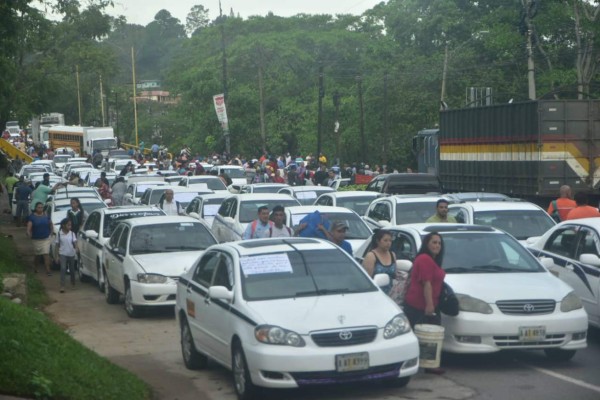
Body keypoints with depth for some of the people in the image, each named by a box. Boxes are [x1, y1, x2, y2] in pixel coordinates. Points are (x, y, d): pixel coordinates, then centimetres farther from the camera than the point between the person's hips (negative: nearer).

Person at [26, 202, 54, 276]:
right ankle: (35, 266, 39)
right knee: (37, 254, 15)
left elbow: (51, 225, 14)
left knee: (46, 254, -8)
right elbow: (28, 229, -13)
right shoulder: (32, 217, -9)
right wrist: (30, 236, -20)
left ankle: (48, 270, -9)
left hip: (46, 239, 1)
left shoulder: (46, 216, 0)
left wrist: (50, 233, 8)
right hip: (36, 239, -1)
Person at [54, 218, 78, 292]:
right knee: (63, 269, -14)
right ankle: (62, 286, -17)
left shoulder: (72, 233, -2)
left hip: (71, 254, 2)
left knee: (72, 269, 16)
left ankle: (73, 281, 41)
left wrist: (76, 248, -33)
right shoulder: (59, 234, -5)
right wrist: (57, 256, -3)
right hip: (63, 254, -2)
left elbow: (75, 242, -11)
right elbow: (57, 245, 0)